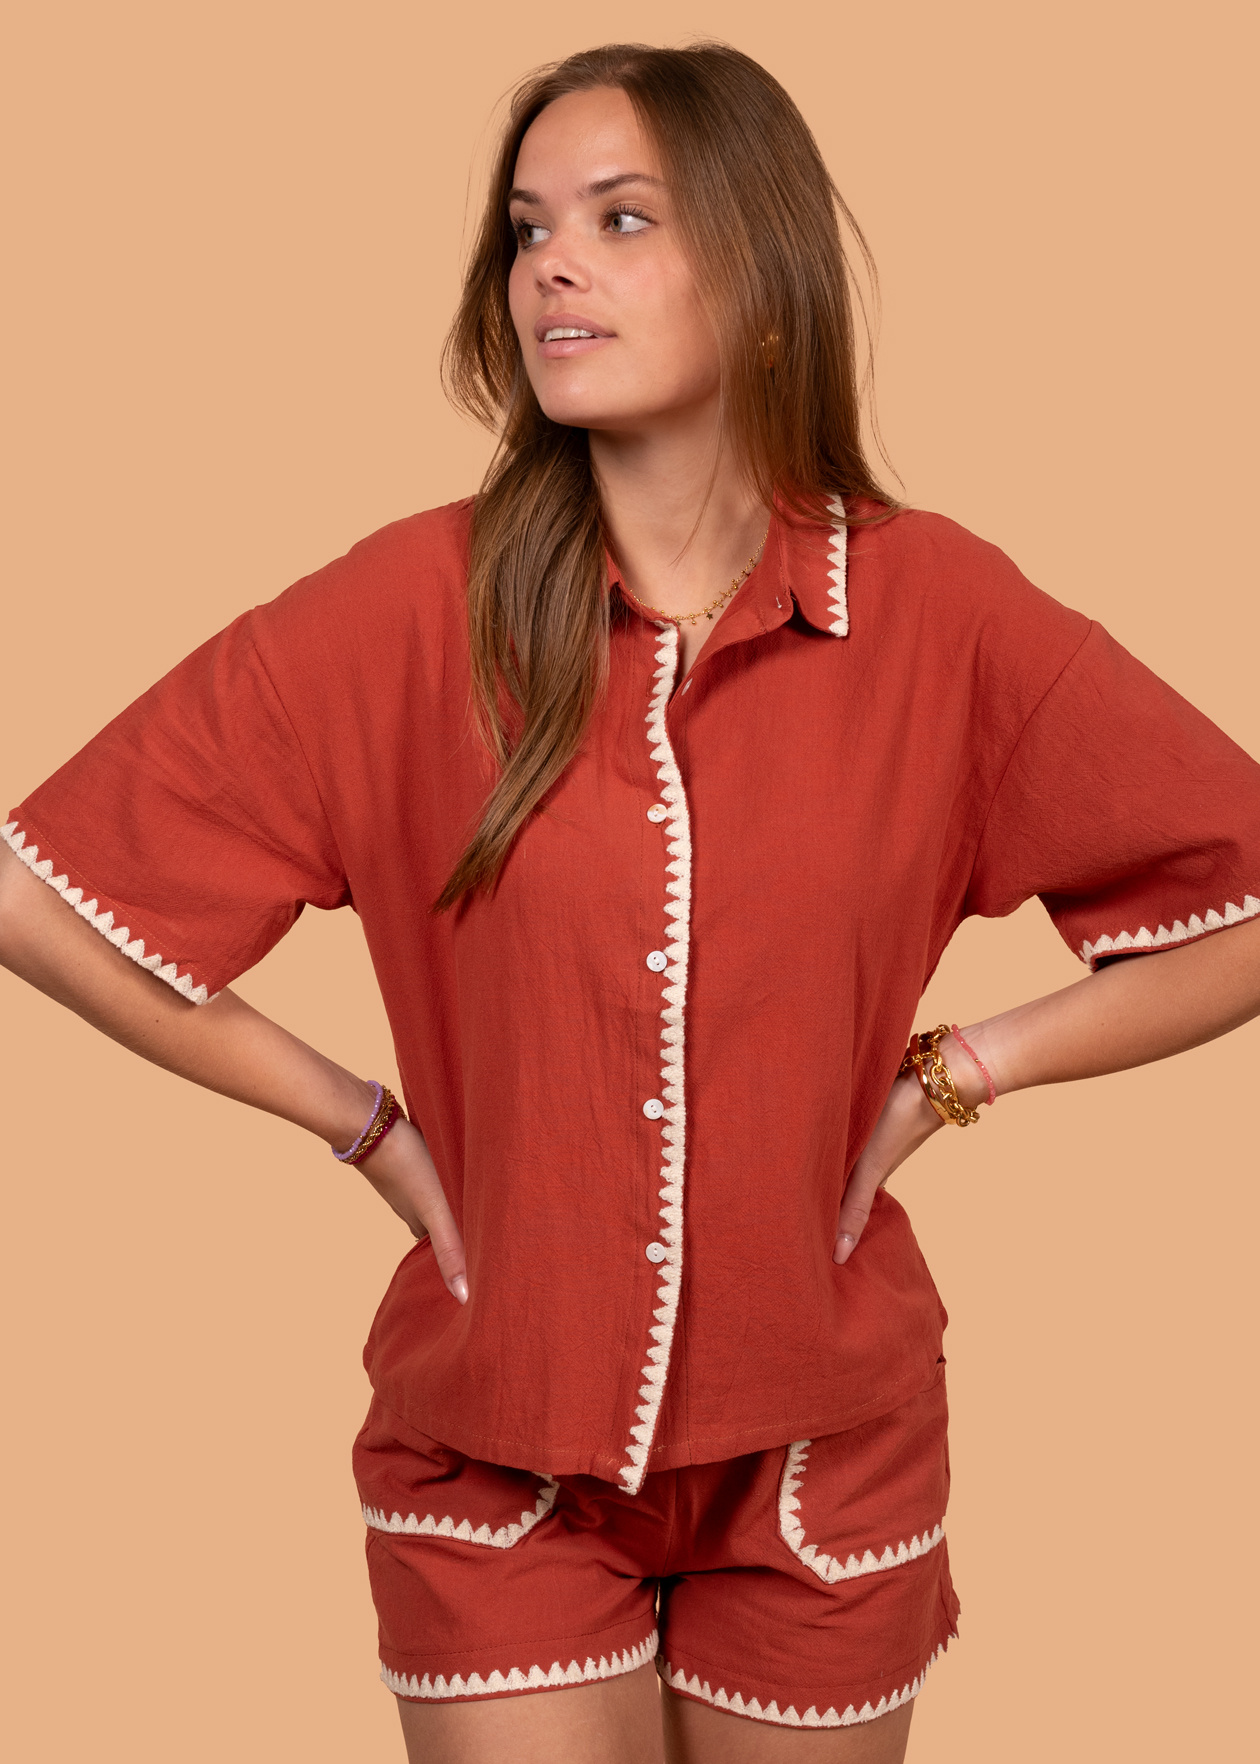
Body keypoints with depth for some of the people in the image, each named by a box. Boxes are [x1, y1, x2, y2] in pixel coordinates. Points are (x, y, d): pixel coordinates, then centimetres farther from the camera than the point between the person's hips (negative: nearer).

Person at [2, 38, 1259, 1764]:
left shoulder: (937, 613, -10)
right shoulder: (411, 611, -12)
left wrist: (954, 1075, -6)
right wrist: (359, 1121, -7)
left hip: (824, 1456, 2)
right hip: (497, 1452, -1)